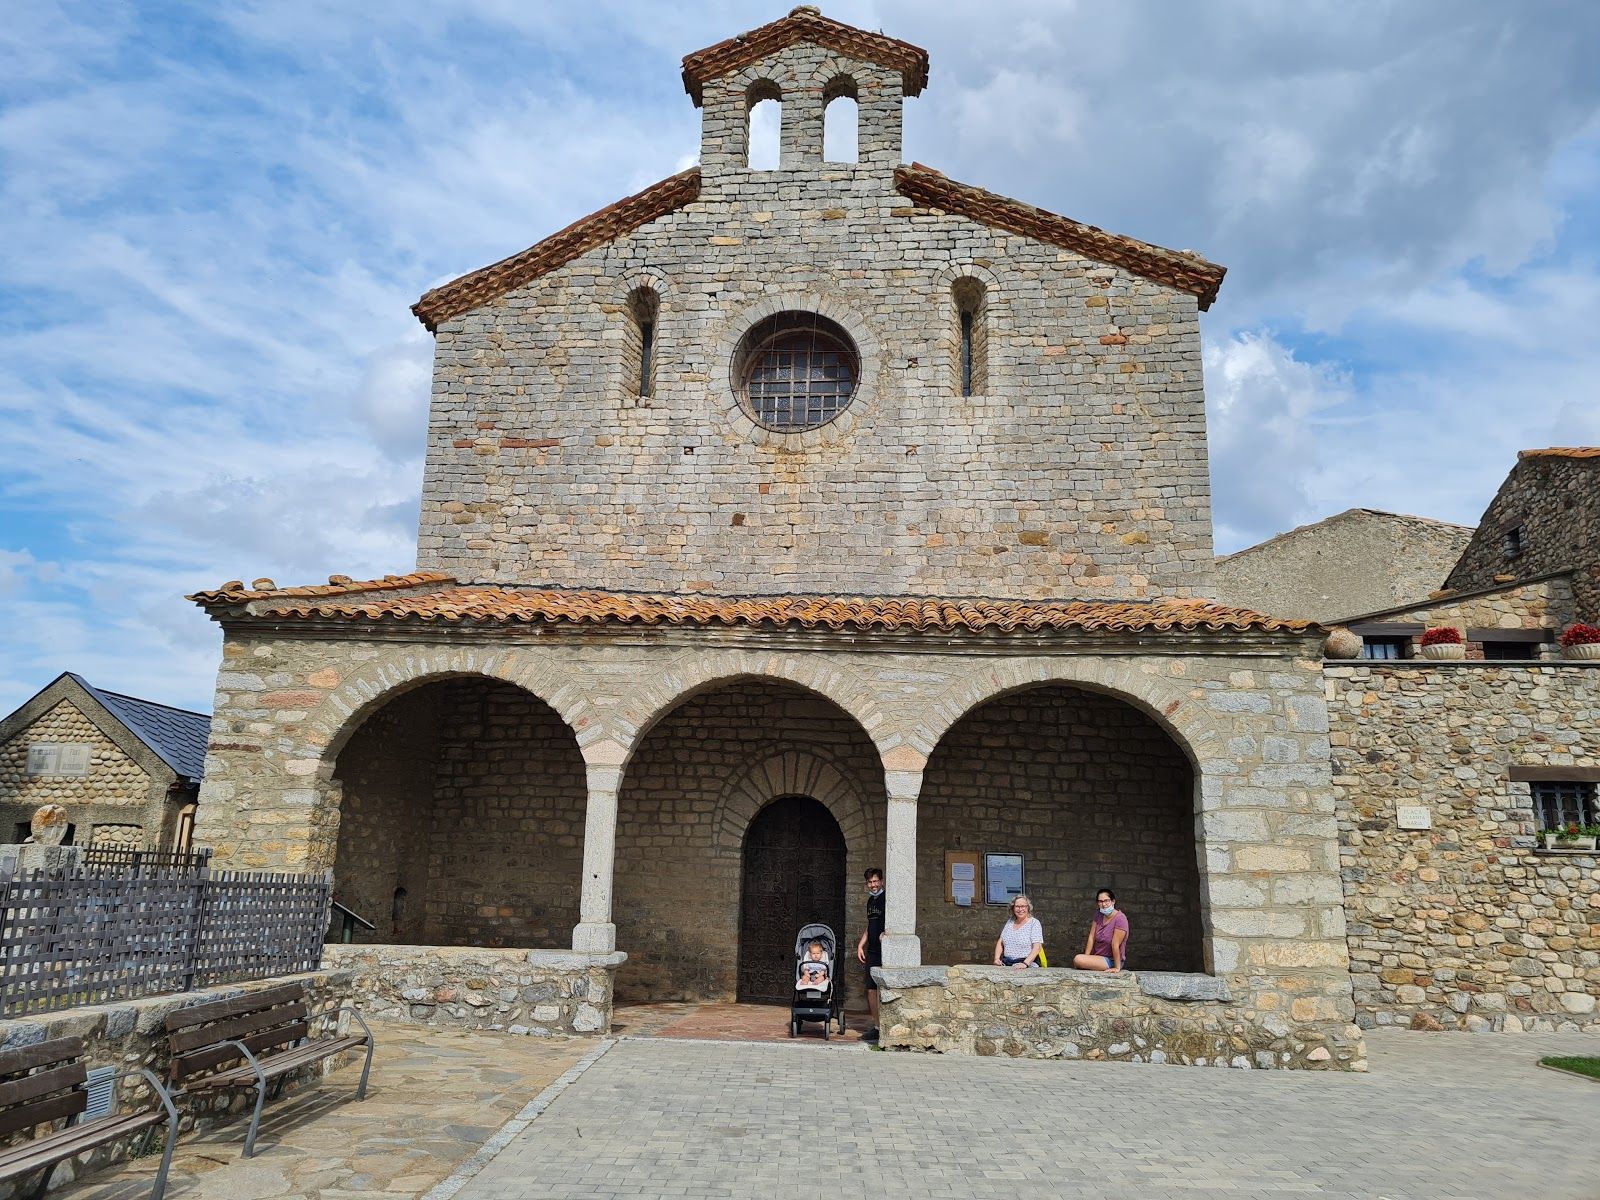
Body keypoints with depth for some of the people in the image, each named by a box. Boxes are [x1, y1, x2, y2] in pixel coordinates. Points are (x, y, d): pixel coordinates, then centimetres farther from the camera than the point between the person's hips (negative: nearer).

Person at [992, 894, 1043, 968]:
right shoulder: (1010, 922, 16)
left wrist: (1025, 963, -22)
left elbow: (1037, 947, -9)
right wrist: (997, 958, 1)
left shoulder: (1034, 923, 0)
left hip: (1027, 965, -4)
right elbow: (1000, 942, 18)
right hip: (1006, 964, 4)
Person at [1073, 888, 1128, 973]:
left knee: (1078, 960, -24)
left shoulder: (1120, 918, -20)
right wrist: (1085, 958, -8)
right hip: (1098, 957, 8)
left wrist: (1117, 968, -19)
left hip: (1111, 961, -8)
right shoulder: (1098, 916, 4)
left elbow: (1115, 945, -21)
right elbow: (1091, 937, -1)